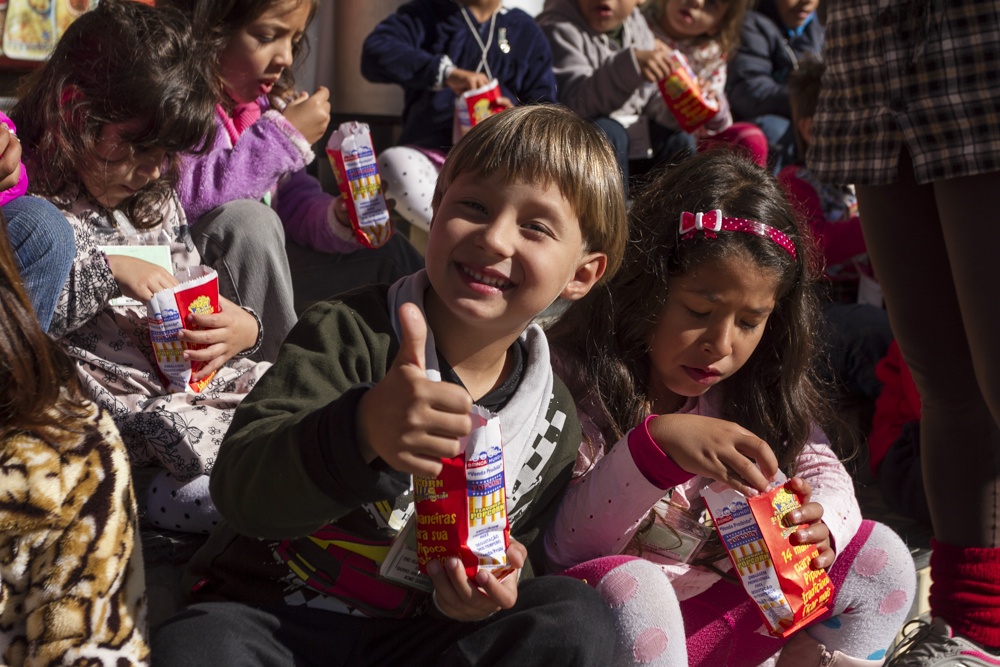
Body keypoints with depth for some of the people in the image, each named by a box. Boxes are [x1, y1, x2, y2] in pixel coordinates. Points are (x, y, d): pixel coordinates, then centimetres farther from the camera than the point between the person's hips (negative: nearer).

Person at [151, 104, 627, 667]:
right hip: (271, 615, -3)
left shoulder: (558, 426, 3)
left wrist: (491, 592, -11)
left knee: (580, 619, -21)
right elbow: (241, 489, -24)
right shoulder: (349, 332, -11)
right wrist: (362, 431, -45)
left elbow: (529, 557, 15)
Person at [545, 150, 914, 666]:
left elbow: (823, 473, 3)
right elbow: (567, 546, -22)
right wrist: (658, 444, -39)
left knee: (880, 561, 0)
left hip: (713, 615, 6)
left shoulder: (755, 383, 2)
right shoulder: (573, 373, -16)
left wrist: (817, 529, -23)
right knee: (629, 590, -39)